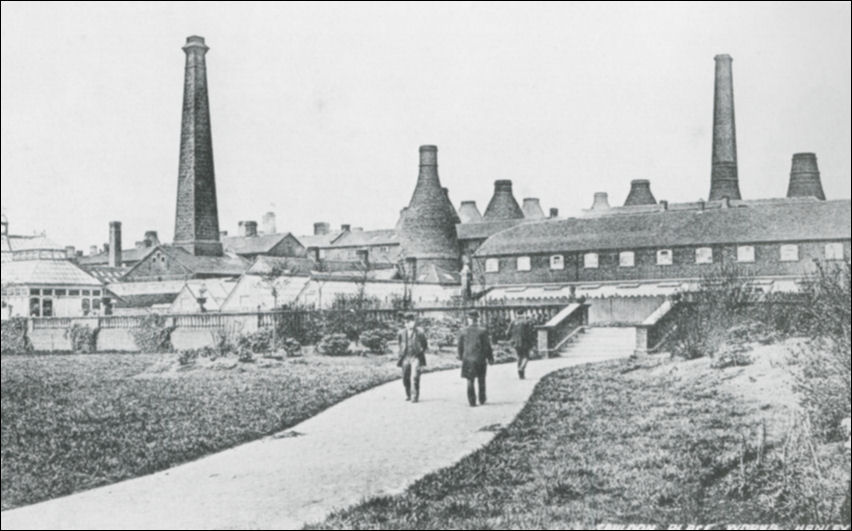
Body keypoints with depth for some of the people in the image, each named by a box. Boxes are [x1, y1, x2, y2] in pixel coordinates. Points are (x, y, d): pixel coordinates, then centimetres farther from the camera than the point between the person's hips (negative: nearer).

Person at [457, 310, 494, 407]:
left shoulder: (462, 332, -3)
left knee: (470, 381, 6)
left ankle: (472, 401, 2)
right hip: (480, 359, -1)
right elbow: (487, 346, -4)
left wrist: (461, 358, 16)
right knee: (481, 381, 15)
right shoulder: (482, 331, -7)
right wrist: (490, 358, 5)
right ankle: (482, 400, 21)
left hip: (468, 359, 1)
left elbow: (460, 347, 3)